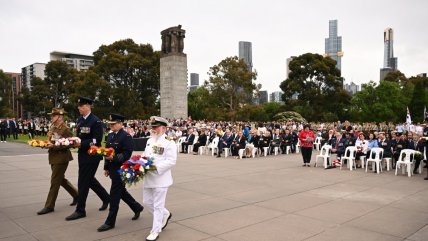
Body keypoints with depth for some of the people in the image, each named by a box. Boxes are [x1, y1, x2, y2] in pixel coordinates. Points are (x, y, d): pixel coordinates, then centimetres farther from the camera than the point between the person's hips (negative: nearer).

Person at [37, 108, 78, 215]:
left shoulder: (66, 129, -15)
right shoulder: (52, 128, 12)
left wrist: (53, 146, -24)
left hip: (61, 158, -9)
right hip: (53, 158, 9)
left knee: (55, 181, -3)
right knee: (61, 179, 17)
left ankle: (49, 206, 6)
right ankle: (76, 195, 32)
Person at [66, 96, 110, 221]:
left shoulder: (96, 121, -15)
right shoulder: (80, 120, 9)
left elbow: (96, 141, -20)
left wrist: (81, 143, -25)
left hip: (92, 155, -8)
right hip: (83, 155, 8)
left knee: (83, 182, -2)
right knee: (89, 179, 18)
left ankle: (80, 211, 11)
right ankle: (106, 198, 36)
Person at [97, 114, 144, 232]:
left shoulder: (126, 136, -14)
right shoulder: (110, 136, 12)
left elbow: (127, 154, -18)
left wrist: (114, 158, -29)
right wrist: (106, 167, 17)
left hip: (120, 169, -9)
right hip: (112, 169, 9)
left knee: (114, 194, -3)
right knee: (121, 191, 19)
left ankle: (110, 222, 8)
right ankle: (137, 208, 38)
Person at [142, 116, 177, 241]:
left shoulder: (169, 143, -13)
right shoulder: (149, 141, 12)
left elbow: (171, 161, -19)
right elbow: (145, 155, 20)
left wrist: (156, 167, -26)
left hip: (160, 179, -8)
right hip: (148, 178, 8)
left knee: (158, 206, 1)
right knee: (147, 202, 17)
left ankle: (155, 231, 14)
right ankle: (166, 214, 39)